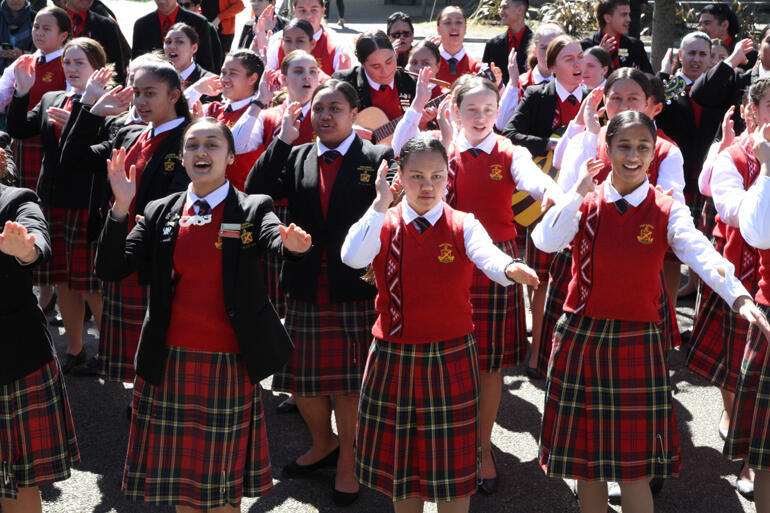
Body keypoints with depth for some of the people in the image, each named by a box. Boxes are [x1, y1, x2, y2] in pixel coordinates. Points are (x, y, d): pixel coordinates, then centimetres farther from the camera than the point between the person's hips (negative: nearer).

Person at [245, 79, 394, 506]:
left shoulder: (376, 159, -2)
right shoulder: (296, 158, 8)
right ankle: (323, 444, 37)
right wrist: (283, 138, -10)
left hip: (356, 290, -4)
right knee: (301, 378, 11)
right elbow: (255, 192, -6)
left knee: (350, 381, 6)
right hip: (306, 290, 4)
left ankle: (348, 461, 25)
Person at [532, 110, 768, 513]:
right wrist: (579, 192, -17)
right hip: (580, 336, 2)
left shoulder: (667, 211, -1)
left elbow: (701, 254, -19)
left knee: (633, 466, 1)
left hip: (637, 343, -1)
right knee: (583, 459, 10)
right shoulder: (586, 202, 3)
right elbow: (544, 241, -14)